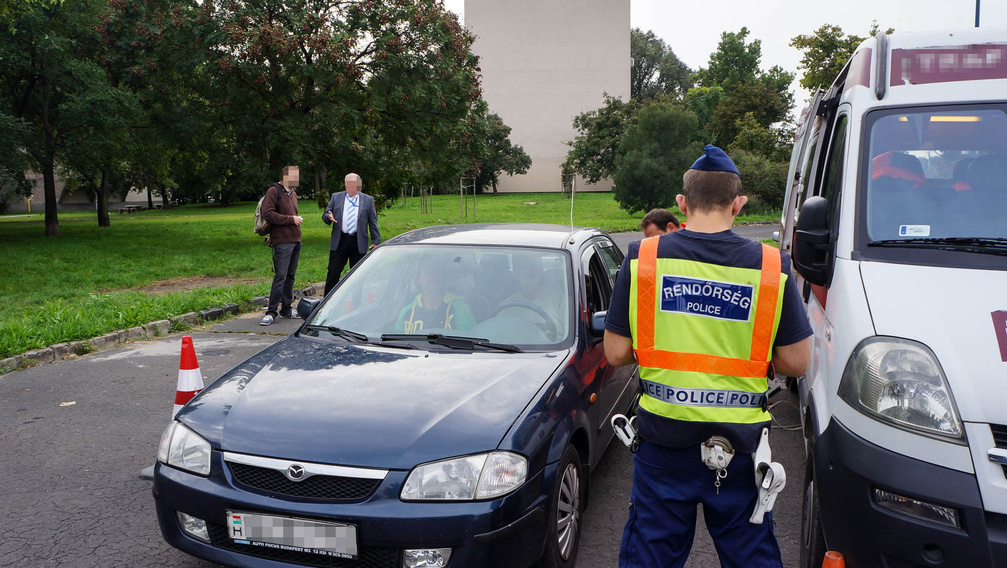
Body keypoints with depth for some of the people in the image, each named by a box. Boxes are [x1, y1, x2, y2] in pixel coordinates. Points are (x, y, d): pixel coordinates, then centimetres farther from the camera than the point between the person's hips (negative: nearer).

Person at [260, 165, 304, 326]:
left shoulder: (293, 194, 20)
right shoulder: (274, 191, -6)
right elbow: (268, 214, -16)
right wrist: (291, 219, -15)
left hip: (296, 240, 8)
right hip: (282, 241, -8)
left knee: (290, 276, 10)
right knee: (280, 277, -11)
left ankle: (286, 309, 17)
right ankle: (271, 312, -5)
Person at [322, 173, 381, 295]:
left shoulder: (368, 200, 8)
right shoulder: (336, 197, 10)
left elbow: (373, 222, 6)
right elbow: (325, 215, 11)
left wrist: (376, 241, 0)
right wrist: (328, 217, -14)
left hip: (358, 243, 0)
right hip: (339, 241, 0)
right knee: (333, 273, 1)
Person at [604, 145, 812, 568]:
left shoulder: (643, 258, -6)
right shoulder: (771, 266, -6)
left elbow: (616, 353, -3)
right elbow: (796, 362, -3)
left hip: (663, 436, 0)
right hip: (740, 439, 0)